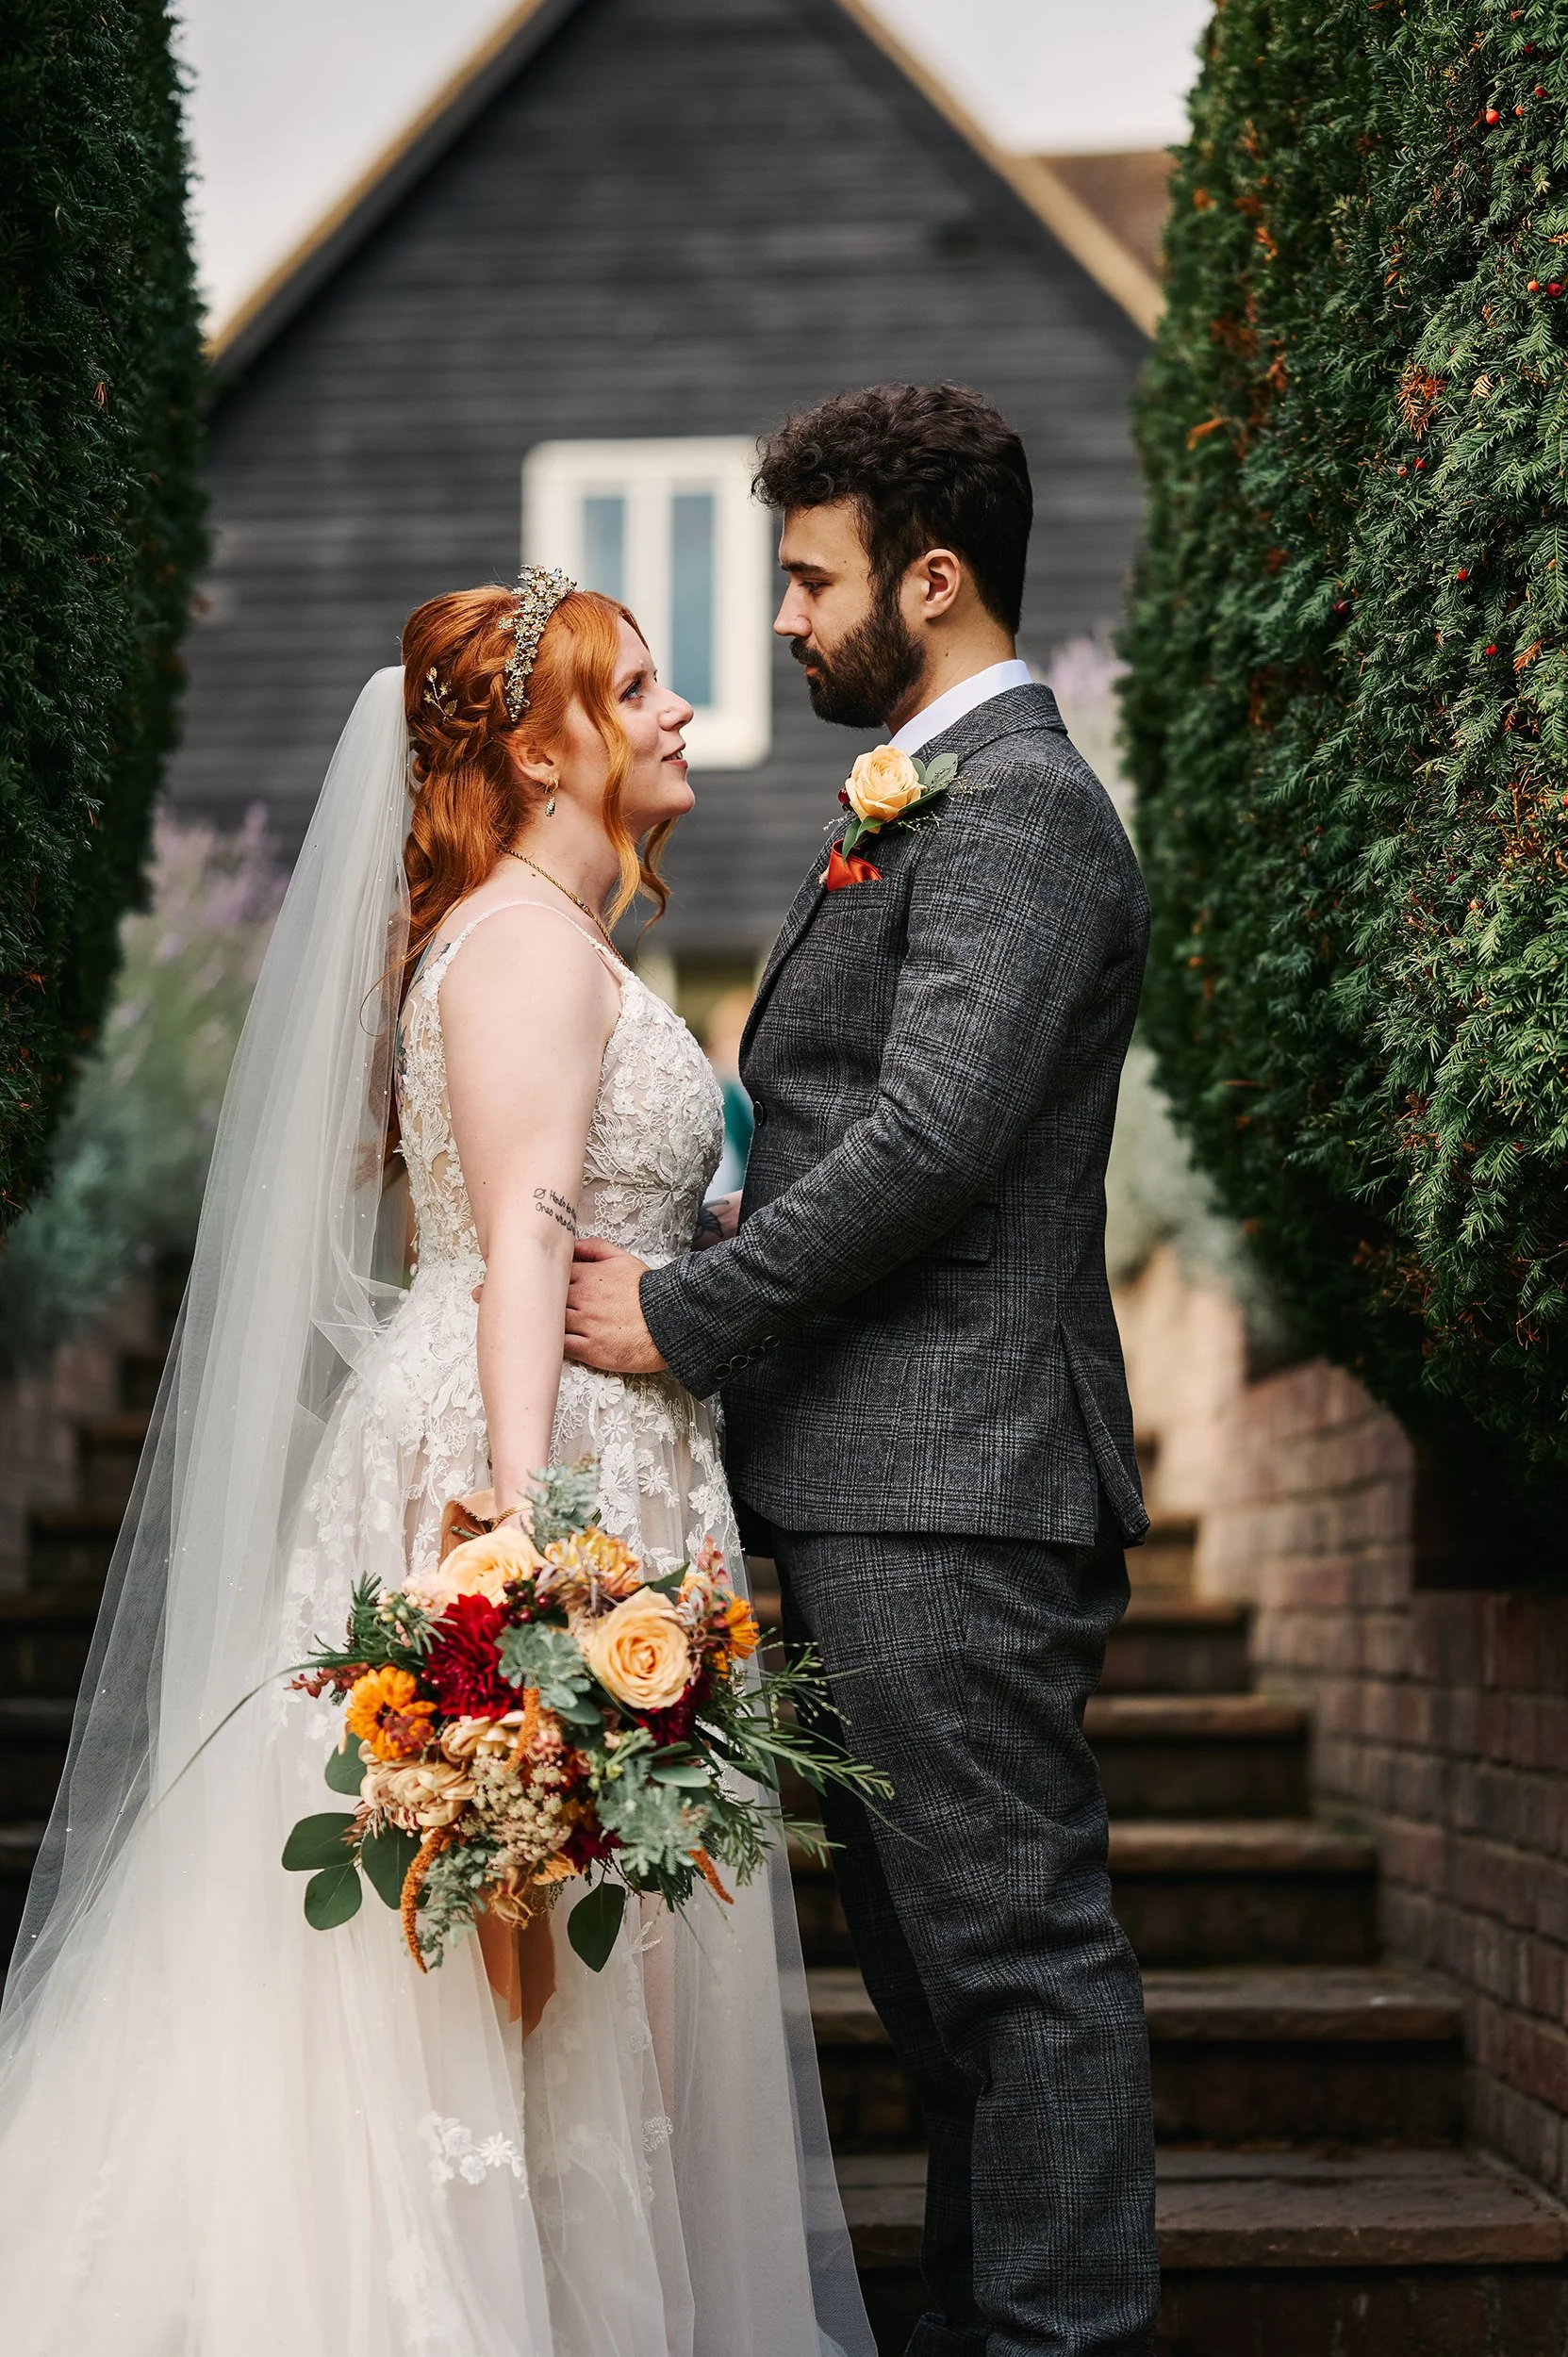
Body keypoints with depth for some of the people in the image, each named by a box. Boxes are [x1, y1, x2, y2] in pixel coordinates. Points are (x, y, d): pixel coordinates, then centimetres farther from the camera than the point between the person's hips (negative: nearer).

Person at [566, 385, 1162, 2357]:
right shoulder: (925, 801, 20)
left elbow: (932, 1139, -21)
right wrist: (724, 1220, 10)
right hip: (881, 1478, 11)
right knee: (932, 1955, 16)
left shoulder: (1018, 807, -12)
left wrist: (683, 1317, -15)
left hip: (946, 1480, -11)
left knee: (1018, 1945, -5)